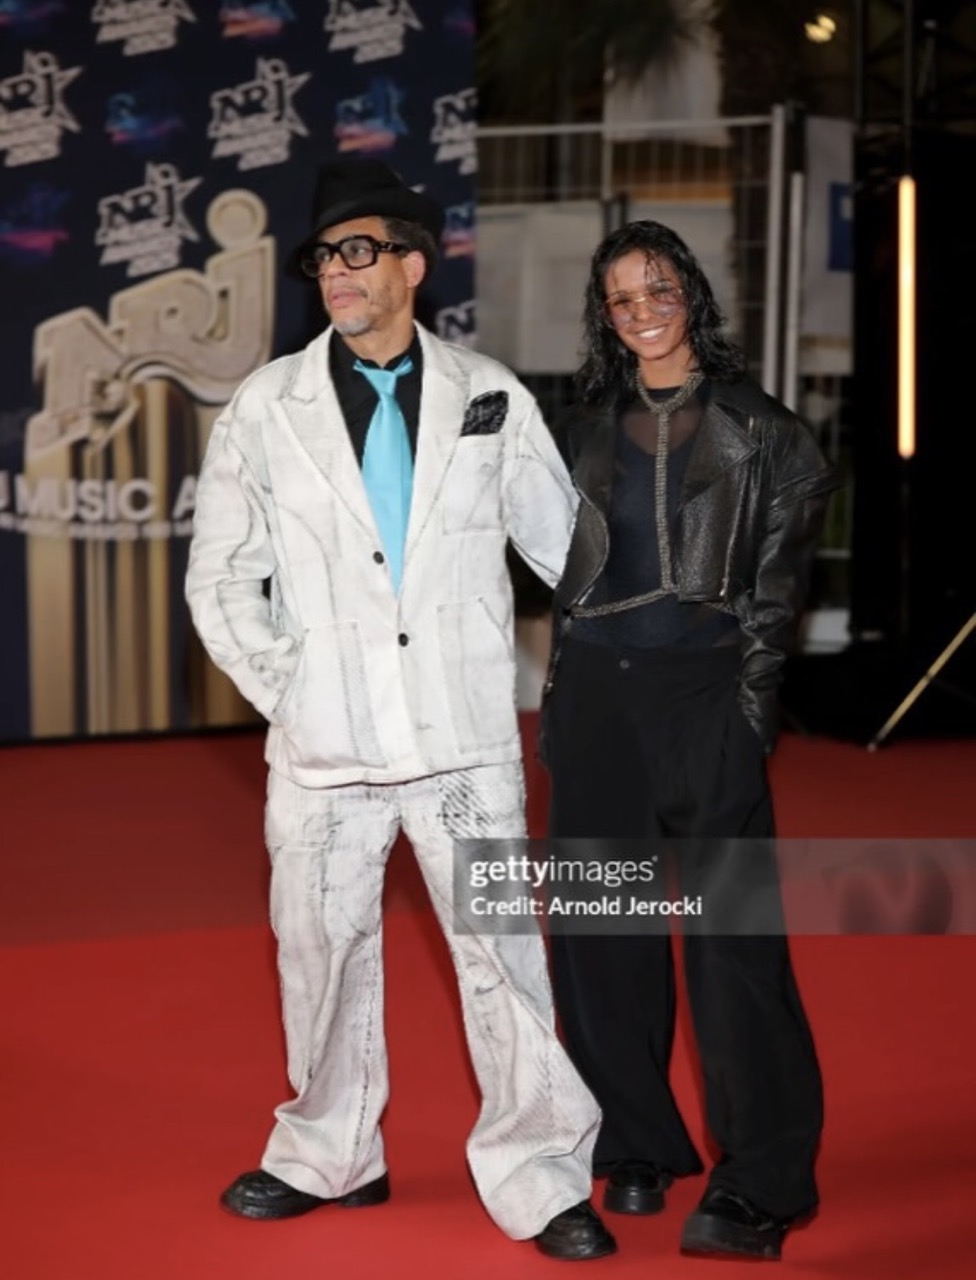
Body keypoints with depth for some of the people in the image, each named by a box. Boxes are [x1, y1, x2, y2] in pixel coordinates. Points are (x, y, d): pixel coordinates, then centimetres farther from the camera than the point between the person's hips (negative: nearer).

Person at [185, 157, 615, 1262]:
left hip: (466, 734, -1)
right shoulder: (267, 407, 4)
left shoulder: (488, 397, 4)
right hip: (324, 742, 1)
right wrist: (282, 685, -1)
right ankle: (326, 1157, 30)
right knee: (322, 946, 10)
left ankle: (537, 1178, 11)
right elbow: (220, 578, 7)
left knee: (501, 946, -1)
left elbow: (565, 540, 11)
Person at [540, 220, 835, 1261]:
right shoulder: (585, 431, 12)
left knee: (730, 931, -9)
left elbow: (780, 572, 1)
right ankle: (636, 1152, 19)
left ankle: (760, 1186, -5)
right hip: (597, 692, 4)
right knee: (603, 931, 6)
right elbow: (564, 574, 14)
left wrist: (754, 687, -8)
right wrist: (558, 703, 8)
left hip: (708, 690, -4)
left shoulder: (756, 429, 3)